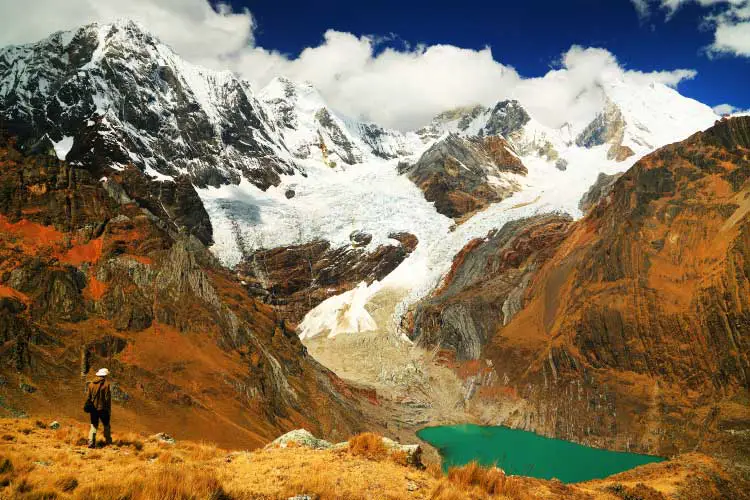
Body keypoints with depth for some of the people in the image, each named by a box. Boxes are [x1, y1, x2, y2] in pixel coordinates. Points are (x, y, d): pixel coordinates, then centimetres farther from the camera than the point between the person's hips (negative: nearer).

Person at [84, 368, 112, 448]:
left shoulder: (91, 384, 5)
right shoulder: (106, 384, -10)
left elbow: (88, 397, 10)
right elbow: (108, 398, -10)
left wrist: (88, 407, 20)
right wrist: (109, 410, -4)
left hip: (93, 408, 4)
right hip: (103, 408, -4)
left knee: (93, 426, 10)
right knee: (106, 425, 11)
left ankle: (91, 442, -1)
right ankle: (108, 442, 16)